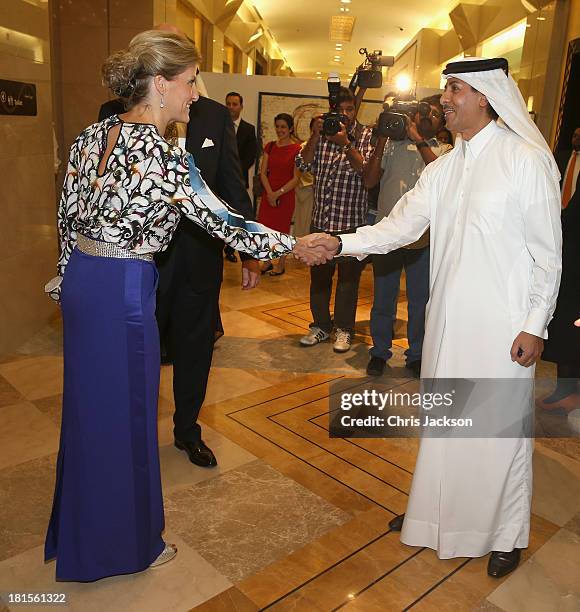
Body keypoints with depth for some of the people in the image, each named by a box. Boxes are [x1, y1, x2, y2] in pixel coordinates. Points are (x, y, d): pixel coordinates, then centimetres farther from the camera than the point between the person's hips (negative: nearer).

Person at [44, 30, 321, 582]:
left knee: (87, 404, 22)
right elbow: (225, 224, -15)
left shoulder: (90, 136, 5)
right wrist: (293, 244, -3)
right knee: (124, 412, 7)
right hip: (123, 289, -8)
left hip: (80, 282, 9)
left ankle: (81, 531, 45)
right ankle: (127, 542, 30)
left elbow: (67, 216, 12)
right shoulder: (164, 157, -19)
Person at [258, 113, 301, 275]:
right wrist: (269, 192, -10)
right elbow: (263, 172, 3)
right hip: (268, 193, 4)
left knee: (282, 229, 5)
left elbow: (296, 178, -9)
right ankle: (267, 261, 22)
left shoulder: (297, 149, -7)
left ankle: (280, 264, 19)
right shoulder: (270, 147, 7)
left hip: (285, 195, -4)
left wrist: (278, 193, -14)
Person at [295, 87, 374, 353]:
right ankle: (321, 325, 24)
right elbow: (303, 164, -2)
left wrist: (345, 144, -21)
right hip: (321, 219, 3)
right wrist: (315, 135, -12)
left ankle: (344, 329, 17)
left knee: (348, 277, 4)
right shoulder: (322, 134, 10)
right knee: (319, 275, 10)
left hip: (352, 222, -3)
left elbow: (366, 170, -13)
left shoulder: (366, 136, 2)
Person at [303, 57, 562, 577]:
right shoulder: (443, 167, 9)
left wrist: (536, 325, -10)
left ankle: (507, 535, 31)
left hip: (502, 327, -5)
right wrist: (342, 242, -8)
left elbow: (548, 253, -8)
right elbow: (401, 225, 5)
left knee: (500, 430, 7)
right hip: (448, 319, 6)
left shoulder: (527, 160, -9)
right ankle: (434, 512, 38)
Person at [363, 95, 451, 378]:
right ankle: (380, 351, 25)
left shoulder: (444, 150, 8)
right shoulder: (393, 144, 6)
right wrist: (381, 140, -8)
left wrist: (419, 140, -14)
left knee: (420, 299, 10)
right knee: (383, 297, 10)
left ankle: (416, 354, 26)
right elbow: (370, 180, -4)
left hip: (423, 236, 1)